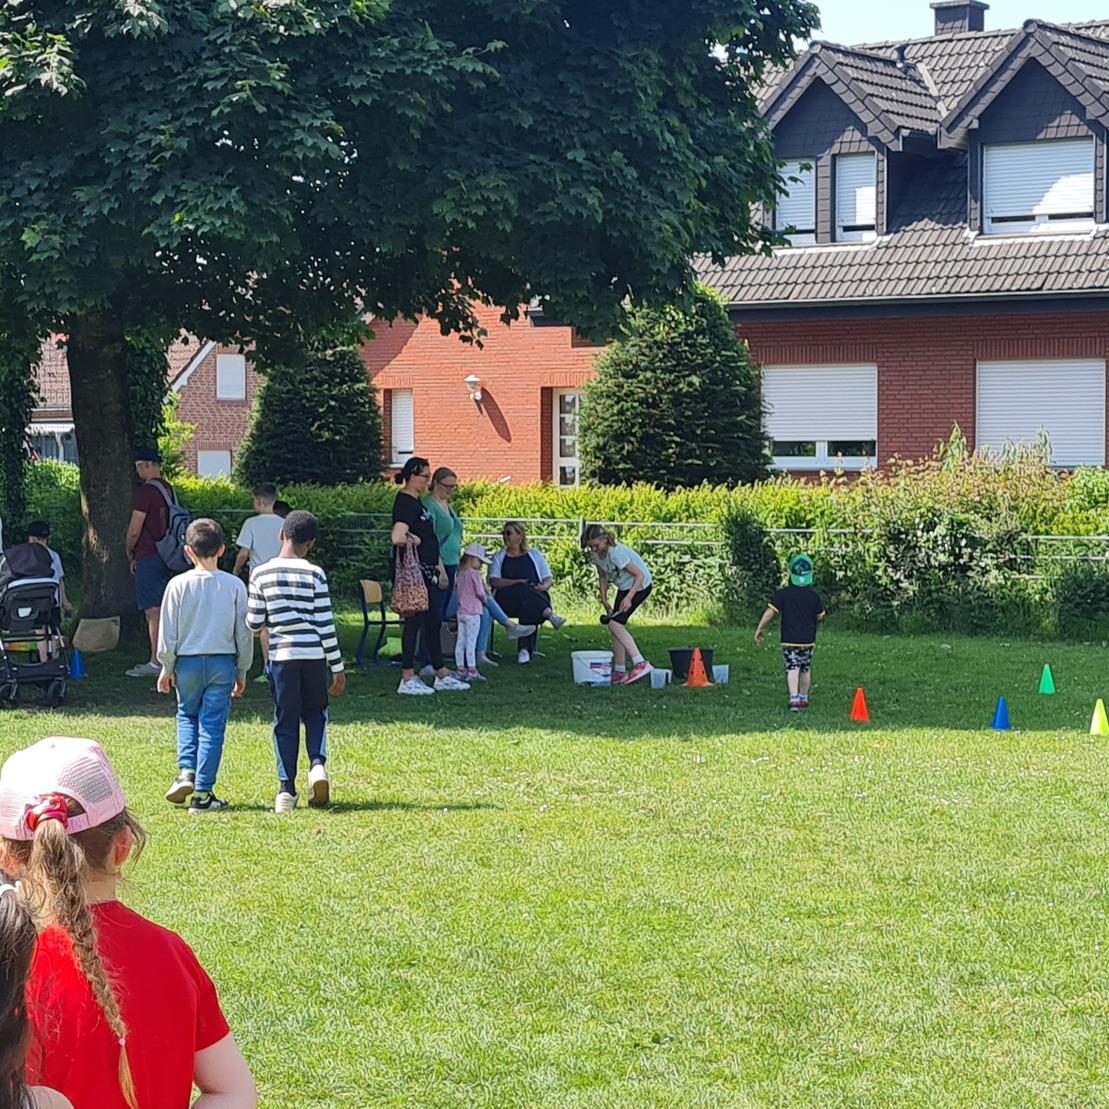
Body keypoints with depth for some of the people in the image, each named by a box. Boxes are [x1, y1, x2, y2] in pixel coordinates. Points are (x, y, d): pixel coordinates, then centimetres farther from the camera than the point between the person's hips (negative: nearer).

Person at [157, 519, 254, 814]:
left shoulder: (179, 585, -7)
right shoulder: (235, 586, -4)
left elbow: (168, 632, -3)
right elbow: (243, 632, 2)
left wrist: (166, 667, 9)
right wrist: (242, 671, 12)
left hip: (188, 662, 0)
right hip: (223, 662, 0)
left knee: (187, 715, 22)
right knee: (212, 725, 3)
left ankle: (186, 771, 3)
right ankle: (203, 794, 2)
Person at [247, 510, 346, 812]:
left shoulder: (261, 574, -1)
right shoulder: (315, 574, -4)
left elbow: (253, 624, 2)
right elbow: (326, 624, -4)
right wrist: (337, 668, 2)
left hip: (281, 655, 0)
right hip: (314, 655, 0)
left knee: (285, 720, 8)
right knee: (315, 712, 18)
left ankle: (286, 789, 5)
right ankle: (317, 764, -5)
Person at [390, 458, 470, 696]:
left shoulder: (417, 502, 17)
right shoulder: (405, 502, -14)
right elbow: (398, 537, -29)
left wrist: (440, 569, 20)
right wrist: (413, 540, -9)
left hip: (425, 571, 10)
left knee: (433, 622, 13)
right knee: (414, 621, -5)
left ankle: (442, 676, 20)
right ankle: (407, 680, 1)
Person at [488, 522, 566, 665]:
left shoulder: (535, 555, 24)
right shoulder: (499, 557, 22)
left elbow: (549, 579, 17)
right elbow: (493, 581, 4)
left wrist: (543, 586, -7)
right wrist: (517, 583, -11)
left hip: (535, 597, 0)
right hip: (506, 598, 0)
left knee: (530, 609, -37)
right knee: (523, 590, -36)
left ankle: (525, 649, -43)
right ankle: (549, 614, -42)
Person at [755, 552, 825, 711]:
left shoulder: (783, 594, -8)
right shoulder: (814, 595, -3)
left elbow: (770, 612, -11)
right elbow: (820, 616, 5)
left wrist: (760, 628, -1)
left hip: (789, 639, -2)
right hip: (808, 639, 2)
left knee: (792, 668, -5)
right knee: (805, 669, 17)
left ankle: (794, 698, -22)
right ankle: (803, 698, 28)